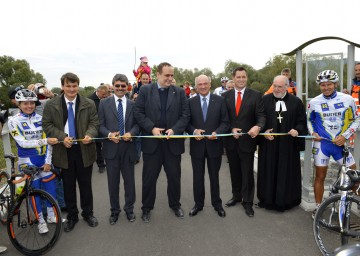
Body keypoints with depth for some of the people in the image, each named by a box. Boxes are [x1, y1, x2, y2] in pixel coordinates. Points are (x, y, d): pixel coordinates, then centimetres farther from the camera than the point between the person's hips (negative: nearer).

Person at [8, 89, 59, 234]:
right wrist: (45, 141, -26)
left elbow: (48, 141, 0)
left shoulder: (40, 119, 2)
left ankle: (51, 215, 26)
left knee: (51, 187, 6)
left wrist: (48, 161, -6)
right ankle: (41, 220, 21)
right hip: (27, 161, -3)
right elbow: (23, 143, -17)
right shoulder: (14, 121, -7)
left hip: (44, 159, 3)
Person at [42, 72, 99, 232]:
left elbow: (94, 123, 1)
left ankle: (88, 213, 30)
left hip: (84, 150, 0)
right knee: (68, 186, 11)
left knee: (85, 184, 12)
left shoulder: (89, 104, 0)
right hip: (64, 151, 0)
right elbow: (47, 125, -1)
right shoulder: (51, 105, 0)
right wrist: (62, 137, -16)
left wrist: (89, 134, -21)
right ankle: (71, 216, 29)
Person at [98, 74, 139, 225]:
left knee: (129, 181, 11)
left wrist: (131, 133, -16)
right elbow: (100, 125, 1)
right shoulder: (104, 103, 4)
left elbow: (137, 124, 3)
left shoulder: (133, 104, 5)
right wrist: (109, 134, -17)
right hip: (111, 147, 0)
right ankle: (114, 210, 28)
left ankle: (129, 209, 30)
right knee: (113, 182, 10)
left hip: (128, 147, 1)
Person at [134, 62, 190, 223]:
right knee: (149, 177, 9)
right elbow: (139, 113, -3)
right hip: (151, 141, -1)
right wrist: (152, 128, -15)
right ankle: (147, 208, 27)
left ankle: (175, 204, 34)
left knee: (174, 176, 13)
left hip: (173, 141, 1)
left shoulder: (179, 92, 5)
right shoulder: (145, 91, 2)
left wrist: (174, 129, -15)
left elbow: (185, 115, 0)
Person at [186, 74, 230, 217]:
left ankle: (217, 204, 32)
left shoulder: (220, 101, -1)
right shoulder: (191, 102, 1)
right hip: (197, 145, 1)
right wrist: (194, 131, -17)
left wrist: (217, 133, -20)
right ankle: (198, 204, 30)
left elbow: (225, 122, -3)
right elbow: (187, 122, 2)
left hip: (214, 144, -1)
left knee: (214, 177, 14)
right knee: (197, 177, 13)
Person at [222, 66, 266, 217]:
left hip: (247, 140, -3)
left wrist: (258, 127, -29)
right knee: (234, 171, 17)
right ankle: (236, 196, 35)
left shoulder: (255, 95, -3)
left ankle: (247, 202, 20)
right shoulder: (225, 96, 4)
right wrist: (231, 129, -11)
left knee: (247, 173, 5)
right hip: (231, 140, 3)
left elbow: (261, 115, -8)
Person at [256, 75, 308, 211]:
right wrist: (263, 131, -12)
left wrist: (297, 130, -13)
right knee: (269, 171, 7)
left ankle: (286, 199, 24)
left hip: (289, 144, 0)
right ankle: (268, 199, 21)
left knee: (287, 172, 8)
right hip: (268, 142, 0)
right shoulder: (264, 100, 2)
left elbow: (302, 121, 6)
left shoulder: (296, 102, 3)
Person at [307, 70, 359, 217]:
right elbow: (309, 120, 12)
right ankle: (318, 207, 20)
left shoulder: (347, 99, -3)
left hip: (340, 143, 1)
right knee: (320, 176, 7)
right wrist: (313, 133, -4)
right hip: (321, 144, 0)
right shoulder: (314, 102, -2)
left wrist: (345, 136, -8)